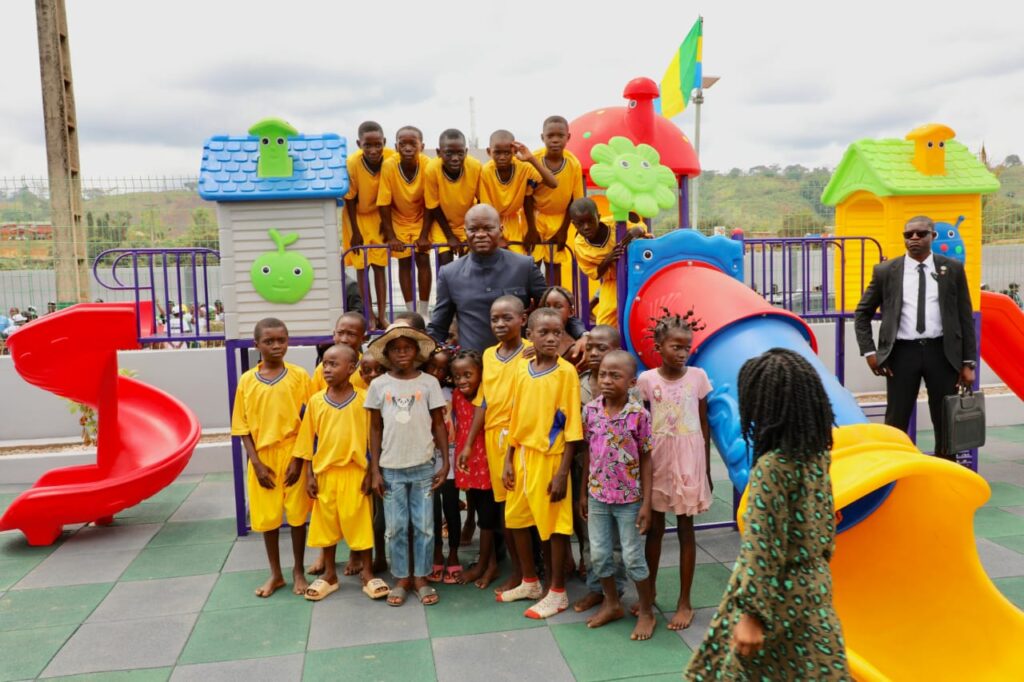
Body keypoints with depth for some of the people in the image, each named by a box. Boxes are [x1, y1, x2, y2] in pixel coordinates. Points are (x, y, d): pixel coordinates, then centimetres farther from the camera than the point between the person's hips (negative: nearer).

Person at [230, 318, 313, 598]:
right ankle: (275, 574, 26)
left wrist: (298, 459, -10)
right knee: (266, 517, 10)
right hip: (262, 458, 2)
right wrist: (256, 461, -6)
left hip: (292, 456, -2)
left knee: (297, 514, 7)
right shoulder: (247, 380, 0)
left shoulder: (299, 376, -4)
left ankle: (298, 571, 24)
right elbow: (243, 425, 2)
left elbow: (308, 420, -4)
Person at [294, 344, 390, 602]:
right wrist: (309, 475, 1)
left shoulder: (364, 399, -6)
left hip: (355, 472, -3)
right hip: (325, 473, 3)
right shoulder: (316, 401, 1)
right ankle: (329, 574, 28)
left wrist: (370, 473, -5)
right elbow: (308, 441, 4)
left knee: (359, 522, 5)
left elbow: (372, 438, -3)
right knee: (326, 523, 13)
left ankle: (367, 573, 20)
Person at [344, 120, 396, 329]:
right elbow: (350, 199, -15)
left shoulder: (392, 158, -24)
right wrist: (355, 232, -9)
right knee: (362, 266, -1)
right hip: (358, 216, -1)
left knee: (380, 265, 3)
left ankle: (382, 314, 7)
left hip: (379, 215, 2)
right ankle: (369, 315, 6)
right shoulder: (352, 163, -28)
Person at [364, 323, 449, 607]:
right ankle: (402, 579, 22)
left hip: (424, 466, 0)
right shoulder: (379, 385, -1)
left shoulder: (429, 382, -3)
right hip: (391, 468, 1)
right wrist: (374, 470, 1)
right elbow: (375, 429, 4)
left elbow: (439, 424, 2)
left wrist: (446, 462, -3)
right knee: (395, 527, 8)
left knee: (424, 526, 6)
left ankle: (421, 578, 21)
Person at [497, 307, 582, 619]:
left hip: (550, 457, -6)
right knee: (516, 519, 14)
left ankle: (558, 592, 19)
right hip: (522, 456, 6)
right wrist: (508, 461, 7)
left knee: (554, 525, 3)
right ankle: (530, 582, 33)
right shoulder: (521, 371, 5)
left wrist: (563, 472, -14)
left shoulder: (566, 372, -11)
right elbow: (515, 419, 10)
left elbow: (572, 425, -11)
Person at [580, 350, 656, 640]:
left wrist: (646, 503, -10)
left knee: (633, 558, 6)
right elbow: (587, 452, 5)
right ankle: (611, 603, 35)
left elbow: (645, 460, -9)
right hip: (597, 496, 4)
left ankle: (646, 612, 26)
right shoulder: (590, 410, -4)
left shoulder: (639, 414, -15)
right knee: (598, 555, 13)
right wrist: (584, 493, 8)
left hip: (629, 499, -4)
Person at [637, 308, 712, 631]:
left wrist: (706, 468, 4)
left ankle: (685, 601, 18)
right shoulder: (647, 379, -4)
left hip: (688, 459, -1)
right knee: (654, 527, 12)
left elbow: (704, 425, 3)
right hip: (657, 459, 1)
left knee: (685, 528, 7)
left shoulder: (698, 377, -4)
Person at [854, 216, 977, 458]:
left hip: (941, 351, 1)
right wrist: (869, 352, -2)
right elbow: (862, 313, 8)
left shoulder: (952, 269, 5)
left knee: (946, 421, 10)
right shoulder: (886, 271, 2)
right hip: (902, 352, -1)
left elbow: (965, 317, 6)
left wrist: (968, 362, 2)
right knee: (896, 421, 4)